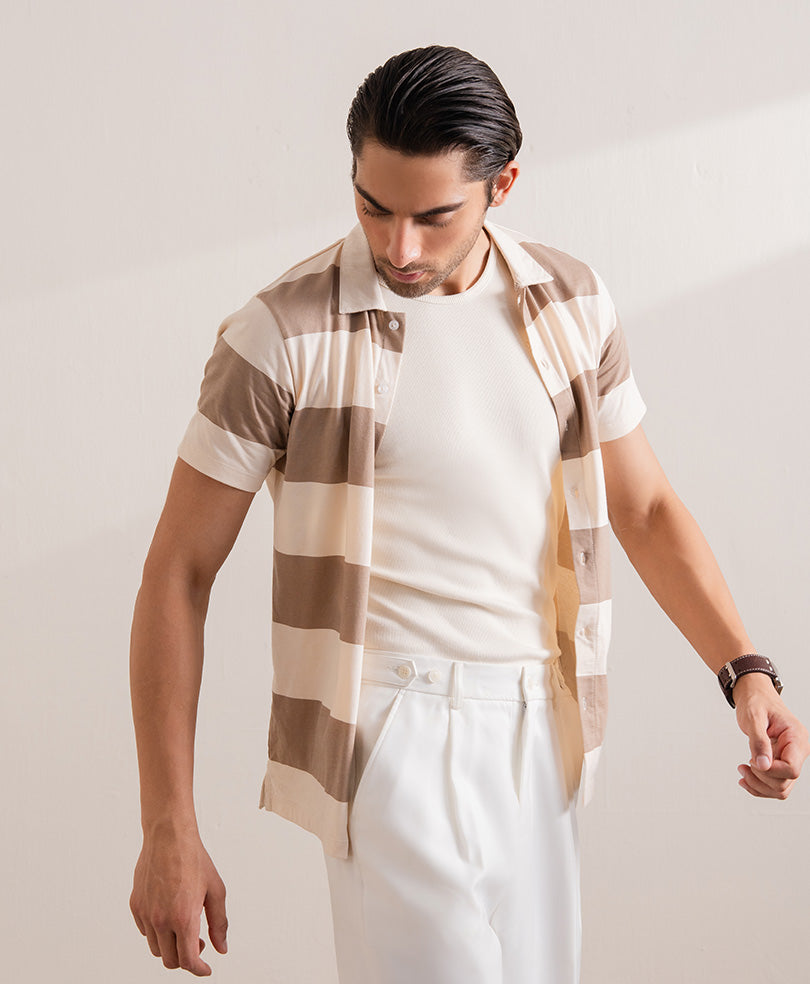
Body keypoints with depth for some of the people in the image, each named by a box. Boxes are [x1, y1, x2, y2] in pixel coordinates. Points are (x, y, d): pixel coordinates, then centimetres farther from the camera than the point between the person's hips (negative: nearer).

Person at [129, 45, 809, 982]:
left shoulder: (571, 305, 4)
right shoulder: (283, 335, -11)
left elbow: (644, 505, 13)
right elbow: (178, 573, -8)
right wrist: (168, 830, -10)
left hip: (538, 730, 5)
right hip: (392, 734, -5)